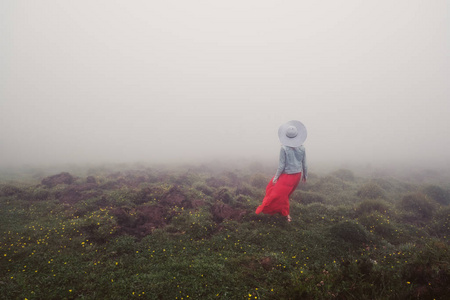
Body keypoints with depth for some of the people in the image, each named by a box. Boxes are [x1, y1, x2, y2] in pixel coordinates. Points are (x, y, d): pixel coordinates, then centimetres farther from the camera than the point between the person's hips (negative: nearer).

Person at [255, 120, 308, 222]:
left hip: (287, 175, -6)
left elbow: (281, 165, -16)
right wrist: (305, 176, 17)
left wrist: (276, 177, -5)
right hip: (298, 175, 6)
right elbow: (304, 164, 2)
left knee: (280, 193, 10)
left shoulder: (284, 149, -20)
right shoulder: (302, 148, -6)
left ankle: (287, 215, 17)